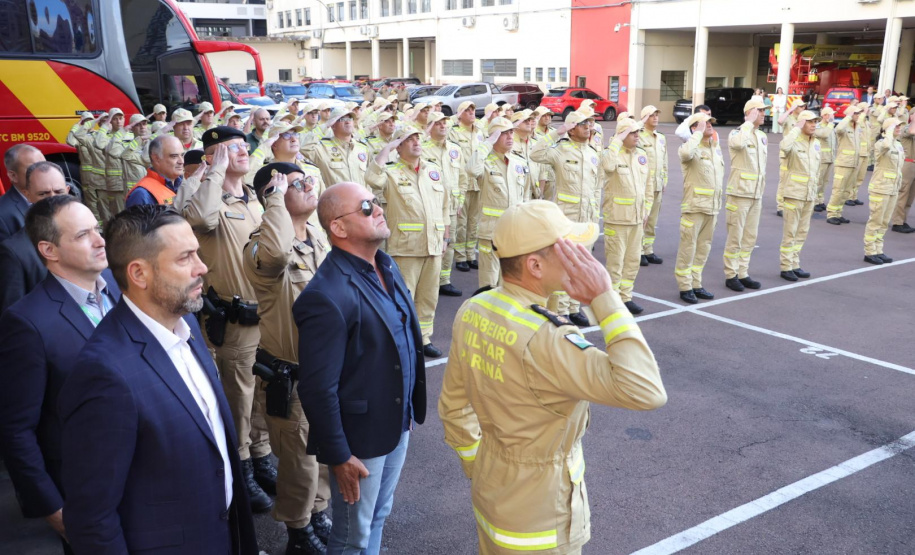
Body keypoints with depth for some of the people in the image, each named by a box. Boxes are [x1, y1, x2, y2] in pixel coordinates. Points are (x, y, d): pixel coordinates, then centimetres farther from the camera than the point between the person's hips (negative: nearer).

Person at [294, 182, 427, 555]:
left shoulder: (386, 266, 1)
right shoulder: (328, 297, -27)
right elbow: (318, 389, -23)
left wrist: (410, 409, 13)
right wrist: (339, 455, -16)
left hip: (397, 425, 8)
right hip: (360, 438, -7)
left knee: (378, 517, 25)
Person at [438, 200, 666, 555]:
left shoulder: (472, 311, -9)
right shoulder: (543, 340, -34)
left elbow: (454, 405, 2)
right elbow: (646, 391, -38)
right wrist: (604, 297, -33)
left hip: (490, 489, 7)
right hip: (538, 512, -7)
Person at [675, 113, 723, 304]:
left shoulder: (716, 148, 14)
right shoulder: (692, 147, -9)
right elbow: (685, 153, -36)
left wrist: (718, 203, 20)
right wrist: (699, 133, -23)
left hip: (712, 207, 7)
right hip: (694, 206, -7)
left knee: (703, 248, 12)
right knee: (688, 248, -1)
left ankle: (696, 285, 22)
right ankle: (685, 287, 7)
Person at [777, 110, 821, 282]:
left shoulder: (816, 144, 12)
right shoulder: (794, 142, -9)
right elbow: (783, 146, -35)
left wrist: (815, 192, 19)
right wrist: (797, 128, -23)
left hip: (809, 195, 7)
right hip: (794, 193, -7)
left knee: (802, 232, 11)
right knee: (790, 232, -2)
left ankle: (795, 264, 19)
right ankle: (786, 267, 4)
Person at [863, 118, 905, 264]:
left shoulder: (899, 145, 14)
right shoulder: (881, 143, -11)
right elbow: (886, 145, -38)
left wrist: (898, 187, 22)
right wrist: (890, 131, -23)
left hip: (893, 190, 8)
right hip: (880, 188, -8)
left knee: (884, 222, 11)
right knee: (875, 221, -3)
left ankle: (878, 251, 18)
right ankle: (869, 252, 4)